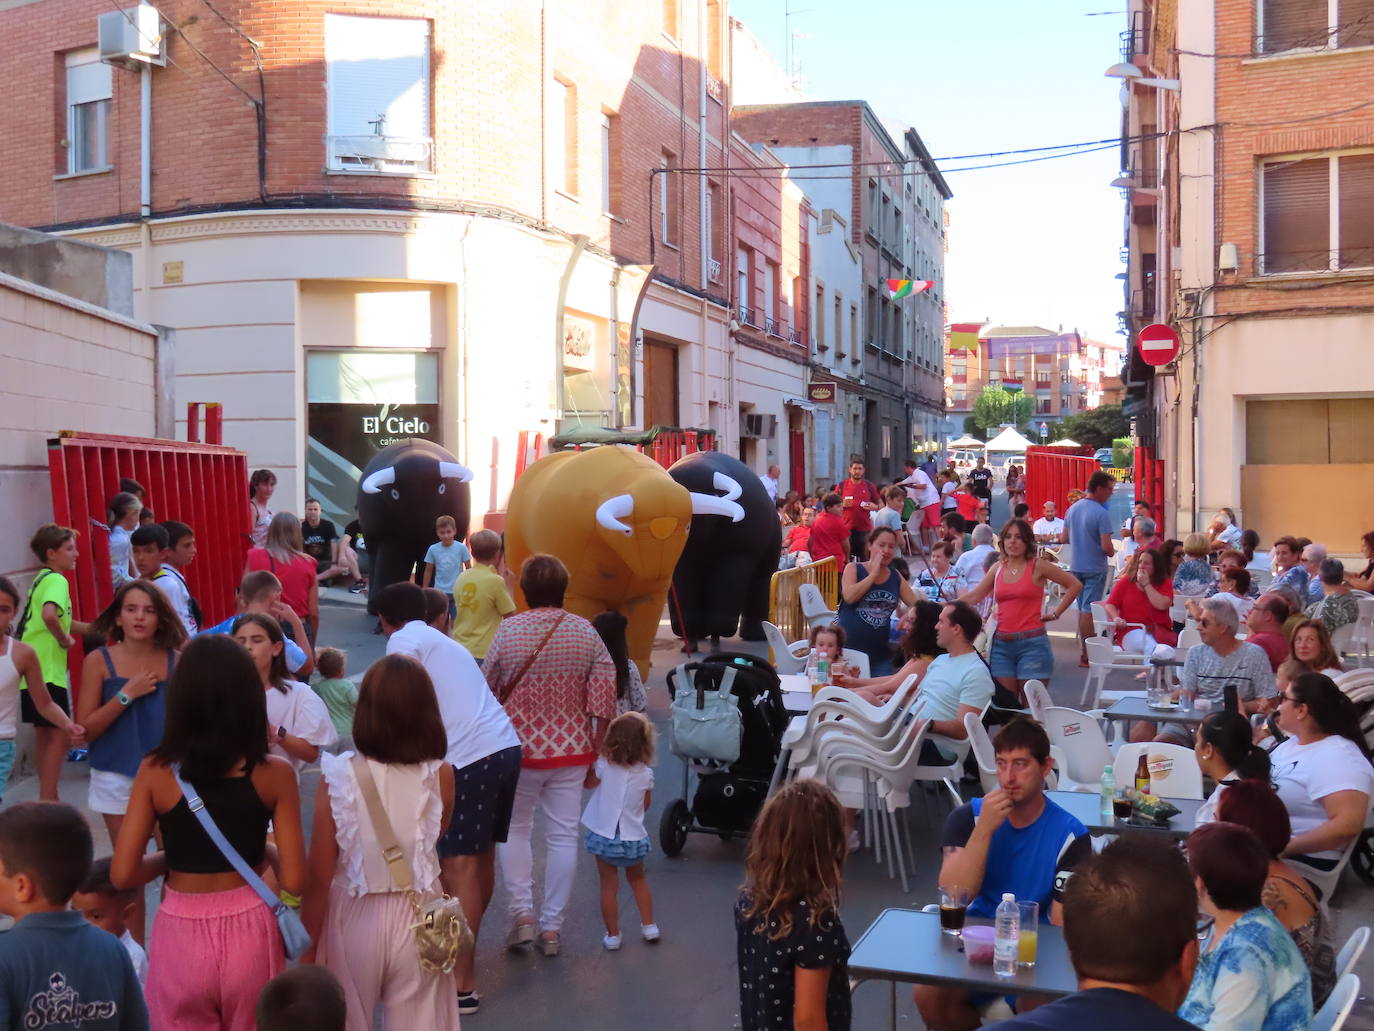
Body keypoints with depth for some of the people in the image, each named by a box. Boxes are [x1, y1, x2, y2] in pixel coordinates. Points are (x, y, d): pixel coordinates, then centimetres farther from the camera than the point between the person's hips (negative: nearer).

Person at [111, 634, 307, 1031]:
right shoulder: (274, 773, -10)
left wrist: (169, 859, 9)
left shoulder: (155, 772, -9)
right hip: (250, 932, 0)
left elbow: (122, 874, -9)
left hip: (181, 936, 0)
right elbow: (293, 882, -10)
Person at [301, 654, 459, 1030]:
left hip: (354, 918, -1)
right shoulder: (440, 774, -11)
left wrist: (307, 945, 0)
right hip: (418, 917, 1)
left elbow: (320, 874, -11)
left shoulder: (339, 774, -15)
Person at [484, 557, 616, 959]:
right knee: (563, 835, 8)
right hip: (571, 749, 1)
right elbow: (604, 698, -6)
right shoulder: (586, 632, -4)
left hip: (519, 748, -1)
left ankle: (522, 913, 9)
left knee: (515, 830, 16)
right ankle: (552, 927, 12)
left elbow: (488, 690, -2)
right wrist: (596, 751, 5)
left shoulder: (507, 631, -9)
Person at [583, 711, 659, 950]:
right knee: (638, 879, 25)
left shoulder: (603, 765, -15)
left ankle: (613, 935, 12)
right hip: (634, 837, 2)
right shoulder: (646, 773, -8)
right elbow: (645, 805, 5)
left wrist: (592, 761, 12)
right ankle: (649, 926, 29)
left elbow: (588, 782, 5)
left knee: (609, 886, 8)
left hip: (604, 835, -2)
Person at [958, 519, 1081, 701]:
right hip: (1001, 645, 4)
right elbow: (973, 596, 10)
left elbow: (1075, 585, 1)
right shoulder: (998, 568, 10)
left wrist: (1056, 614, -1)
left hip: (1032, 643, -4)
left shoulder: (1038, 566, -2)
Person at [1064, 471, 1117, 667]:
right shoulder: (1101, 514, -19)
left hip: (1075, 566, 6)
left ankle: (1084, 649, 21)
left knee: (1082, 608, 15)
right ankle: (1086, 655, 1)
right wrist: (1112, 552, -1)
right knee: (1088, 609, -2)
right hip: (1094, 568, -6)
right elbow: (1106, 547, -22)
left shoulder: (1073, 508, 4)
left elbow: (1065, 538, 10)